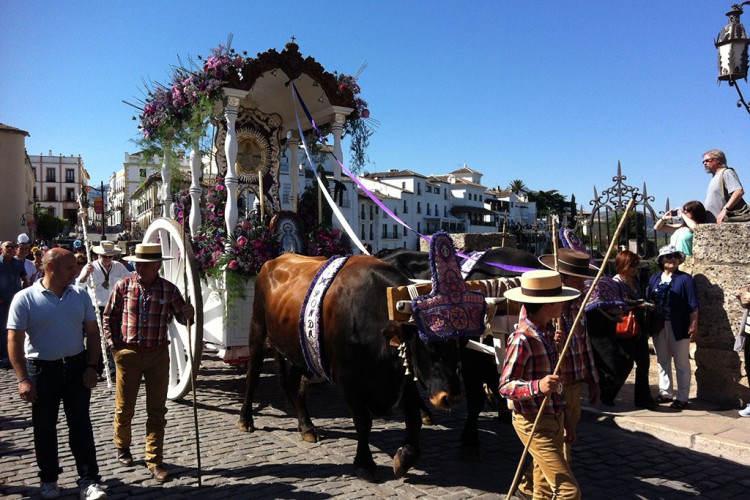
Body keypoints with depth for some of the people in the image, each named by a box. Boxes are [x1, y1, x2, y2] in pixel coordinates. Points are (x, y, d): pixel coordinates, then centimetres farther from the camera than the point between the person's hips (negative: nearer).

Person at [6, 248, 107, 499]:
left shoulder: (80, 296, 2)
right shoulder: (25, 299, -8)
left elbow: (92, 332, 7)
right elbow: (15, 341, -9)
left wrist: (91, 366, -1)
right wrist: (23, 379, -14)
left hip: (77, 367, 2)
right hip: (43, 370, -2)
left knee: (81, 425, 2)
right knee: (44, 428, 11)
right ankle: (49, 479, 28)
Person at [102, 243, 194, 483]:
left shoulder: (169, 289, -3)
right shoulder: (123, 286, -3)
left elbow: (181, 317, 2)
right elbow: (109, 317, 6)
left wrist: (188, 314, -21)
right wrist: (113, 345, -1)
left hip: (158, 355, 0)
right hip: (128, 353, 0)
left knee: (157, 410, 3)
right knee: (124, 407, 13)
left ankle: (154, 461, 13)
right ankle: (122, 447, 39)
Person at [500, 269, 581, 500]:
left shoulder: (547, 331, 7)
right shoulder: (522, 339, -21)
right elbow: (505, 386, -21)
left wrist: (565, 418, 21)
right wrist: (538, 386, -38)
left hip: (553, 419, 9)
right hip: (534, 423, -9)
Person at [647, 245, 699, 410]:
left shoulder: (685, 279, -3)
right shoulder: (654, 279, 10)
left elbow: (693, 304, -7)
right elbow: (649, 300, 12)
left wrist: (693, 324, -13)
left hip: (678, 327, -5)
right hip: (658, 326, 5)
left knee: (681, 363, 2)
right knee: (662, 361, 14)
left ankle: (682, 398, 9)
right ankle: (665, 393, 25)